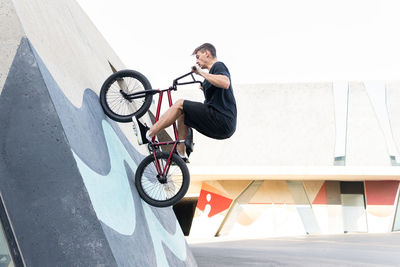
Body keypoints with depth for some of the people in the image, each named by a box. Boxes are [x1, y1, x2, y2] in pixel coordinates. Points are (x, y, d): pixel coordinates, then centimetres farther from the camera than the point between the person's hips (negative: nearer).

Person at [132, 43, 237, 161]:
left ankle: (148, 135, -9)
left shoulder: (218, 66, -4)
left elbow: (225, 83, -28)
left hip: (222, 121, -10)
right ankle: (180, 154, 16)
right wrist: (205, 89, 19)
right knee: (182, 115, 20)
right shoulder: (215, 70, 26)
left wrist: (202, 73, -19)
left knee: (180, 105, -10)